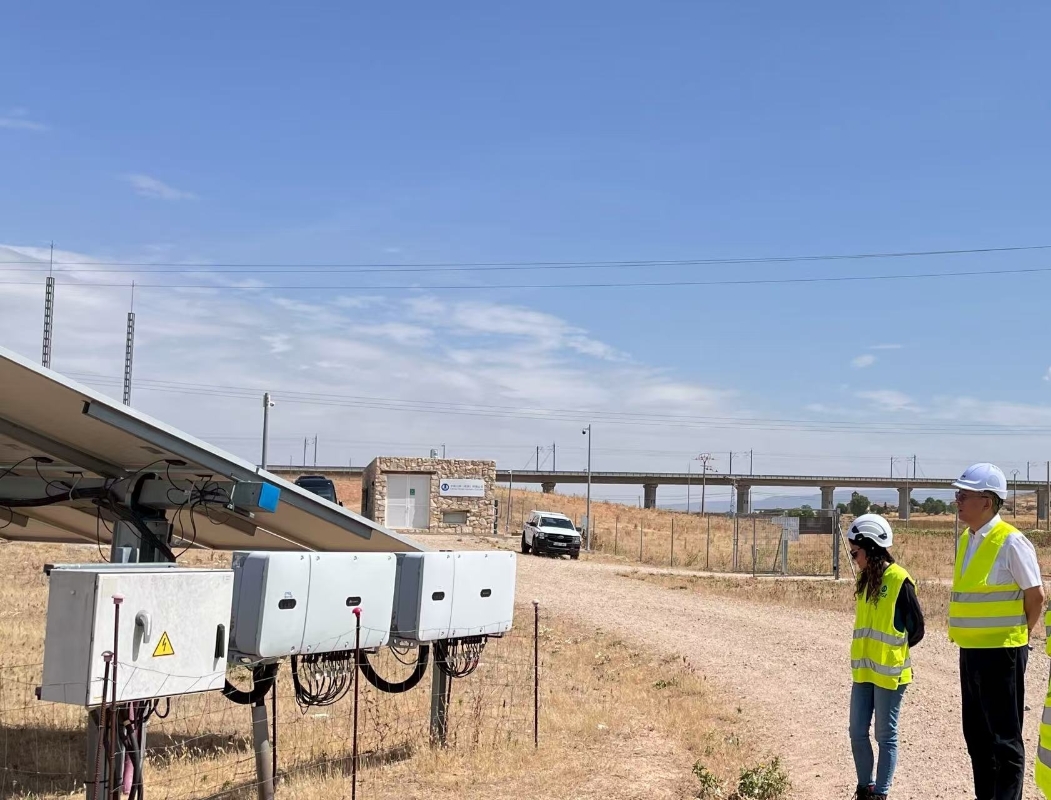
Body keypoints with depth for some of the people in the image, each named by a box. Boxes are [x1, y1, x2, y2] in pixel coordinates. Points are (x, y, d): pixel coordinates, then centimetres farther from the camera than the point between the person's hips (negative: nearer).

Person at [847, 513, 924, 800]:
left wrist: (893, 652, 4)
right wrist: (869, 652, 11)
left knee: (885, 735, 4)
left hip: (889, 672, -7)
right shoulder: (865, 579, 9)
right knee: (857, 732, 10)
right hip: (863, 670, 7)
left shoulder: (899, 580, -14)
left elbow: (916, 629, -8)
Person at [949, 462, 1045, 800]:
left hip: (1001, 652, -8)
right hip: (970, 650, 8)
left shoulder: (1011, 542, -15)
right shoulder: (967, 540, 9)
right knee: (976, 733, 16)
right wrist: (972, 634, 14)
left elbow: (1036, 596, -12)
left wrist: (1017, 634, 0)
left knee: (1004, 738, -1)